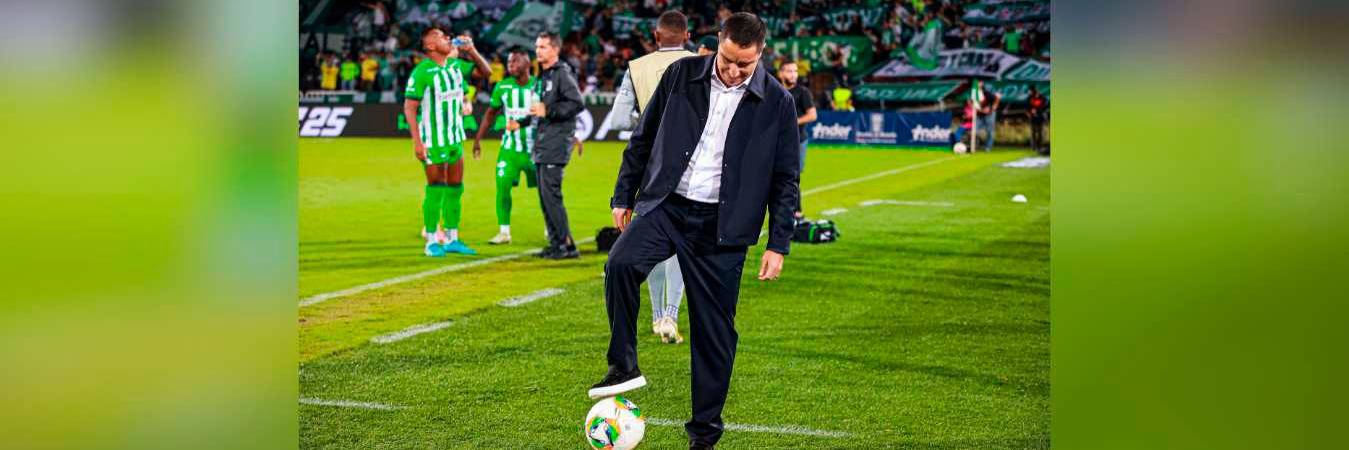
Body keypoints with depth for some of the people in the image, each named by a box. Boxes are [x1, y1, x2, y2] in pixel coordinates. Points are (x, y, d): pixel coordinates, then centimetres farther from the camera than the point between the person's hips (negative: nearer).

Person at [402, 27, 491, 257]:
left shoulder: (456, 65, 6)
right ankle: (432, 240, 7)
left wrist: (472, 51, 1)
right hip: (433, 140, -7)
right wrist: (417, 141, -19)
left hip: (455, 138, 7)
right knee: (436, 189, -3)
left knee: (455, 188, 10)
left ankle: (452, 238, 20)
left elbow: (484, 72, 17)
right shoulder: (422, 72, -14)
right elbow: (409, 107, -15)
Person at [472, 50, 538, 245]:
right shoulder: (502, 87, 1)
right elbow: (491, 113, 12)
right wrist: (478, 139, 11)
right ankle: (504, 232, 3)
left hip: (534, 147, -1)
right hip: (509, 147, 1)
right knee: (503, 187, -8)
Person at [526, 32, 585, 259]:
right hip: (542, 145, 9)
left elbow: (577, 104, -18)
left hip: (556, 143, -9)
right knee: (545, 196, 9)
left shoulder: (562, 74, -9)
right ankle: (555, 243, 15)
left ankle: (566, 244, -8)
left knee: (551, 194, -12)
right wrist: (522, 122, 24)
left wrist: (547, 111, -18)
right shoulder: (542, 76, 19)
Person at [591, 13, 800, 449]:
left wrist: (778, 244, 0)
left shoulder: (777, 102, -1)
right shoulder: (681, 75, 2)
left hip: (722, 225, -1)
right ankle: (623, 367, -12)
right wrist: (624, 195, 11)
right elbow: (643, 137, 12)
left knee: (715, 331, 2)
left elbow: (785, 179, 4)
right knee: (620, 263, -28)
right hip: (666, 205, 1)